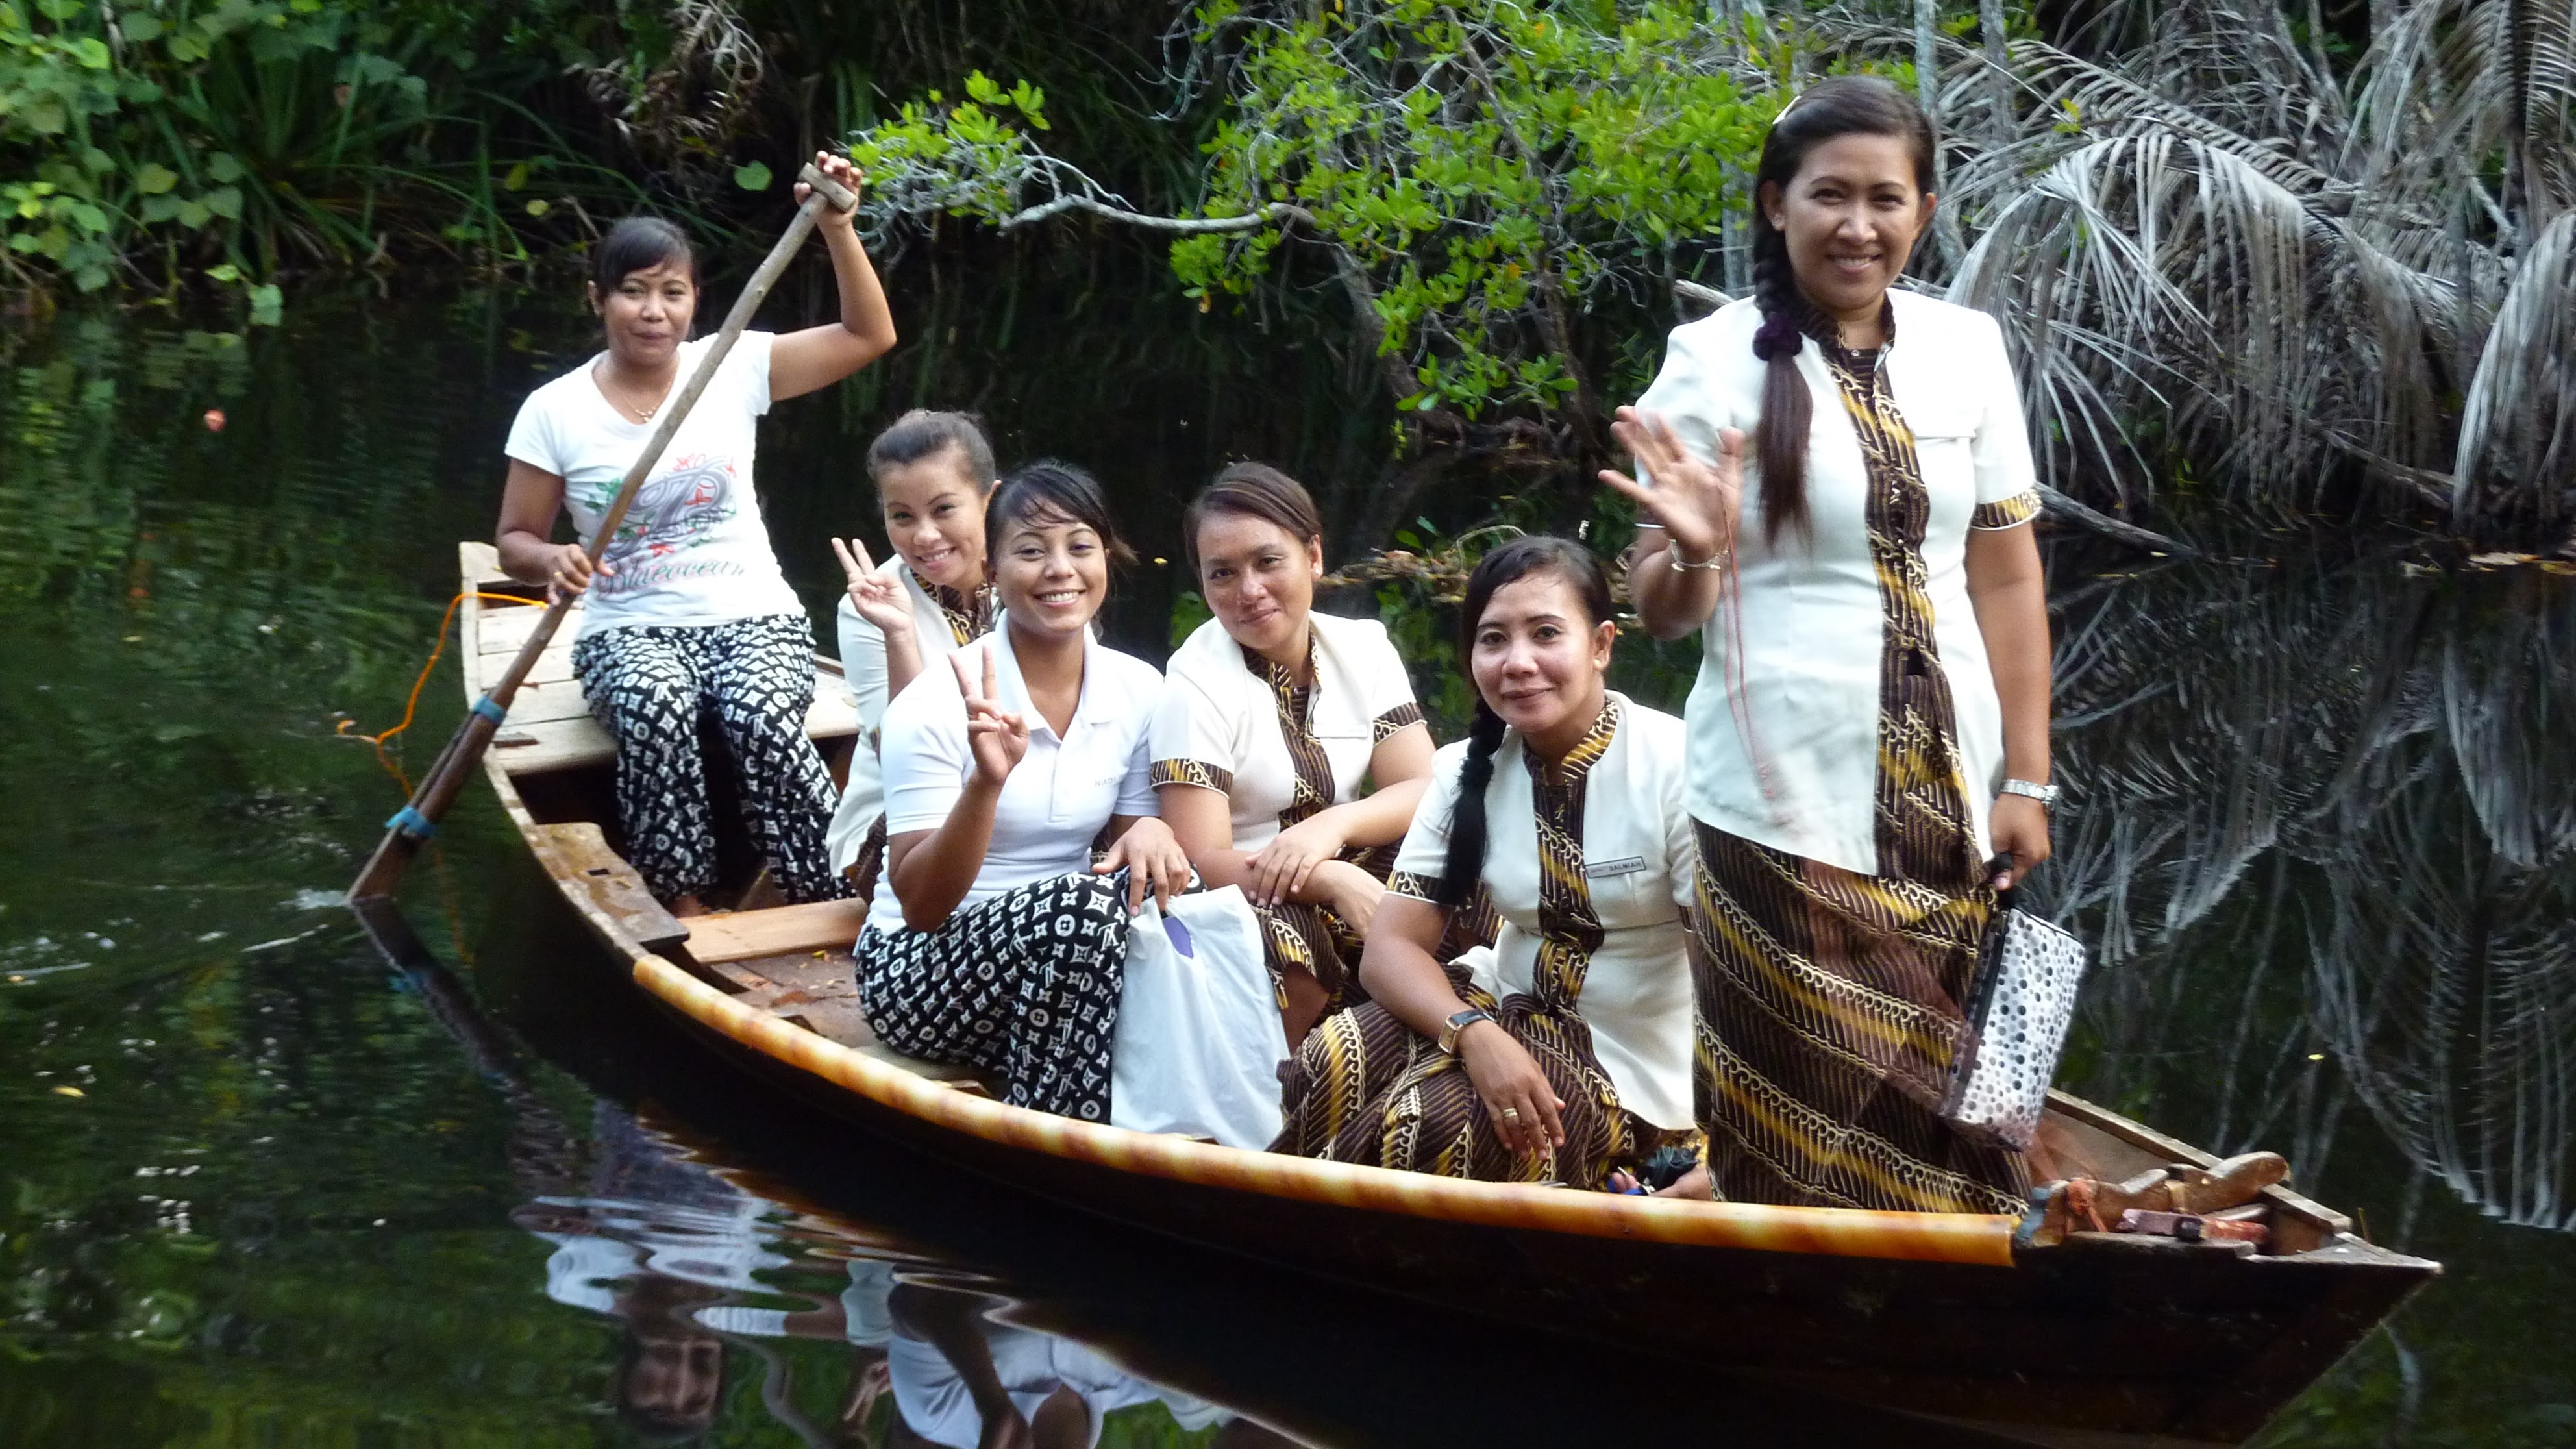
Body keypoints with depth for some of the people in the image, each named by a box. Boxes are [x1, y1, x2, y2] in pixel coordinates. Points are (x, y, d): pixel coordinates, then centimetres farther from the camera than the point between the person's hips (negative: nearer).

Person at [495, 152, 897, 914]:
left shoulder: (733, 368, 2)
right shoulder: (555, 411, 0)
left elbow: (870, 337, 0)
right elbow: (516, 540, 7)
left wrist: (837, 228, -12)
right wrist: (552, 560, -17)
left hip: (753, 615, 1)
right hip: (630, 630, 0)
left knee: (762, 715, -34)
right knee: (657, 709, -37)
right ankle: (685, 917, -28)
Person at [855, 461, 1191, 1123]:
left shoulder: (1138, 691, 0)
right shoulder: (938, 704, -14)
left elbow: (1126, 837, 10)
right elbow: (922, 905, -16)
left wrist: (1151, 832, -15)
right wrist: (986, 783, -32)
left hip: (1062, 958, 5)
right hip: (917, 966, -5)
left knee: (1154, 887, -25)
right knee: (1079, 907, -32)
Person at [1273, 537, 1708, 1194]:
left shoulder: (1675, 767, -17)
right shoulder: (1467, 770, -1)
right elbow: (1392, 944, -6)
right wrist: (1476, 1034, -27)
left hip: (1629, 1066, -5)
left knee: (1434, 1120, -30)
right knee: (1335, 1061, -23)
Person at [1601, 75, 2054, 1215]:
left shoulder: (1966, 350, 6)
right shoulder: (1716, 360, -3)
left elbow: (2007, 578, 10)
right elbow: (1663, 612, -1)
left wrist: (2026, 780, 6)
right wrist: (1693, 553, -23)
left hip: (1949, 807, 3)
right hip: (1789, 811, -3)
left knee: (1949, 1116, 4)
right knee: (1812, 1145, -1)